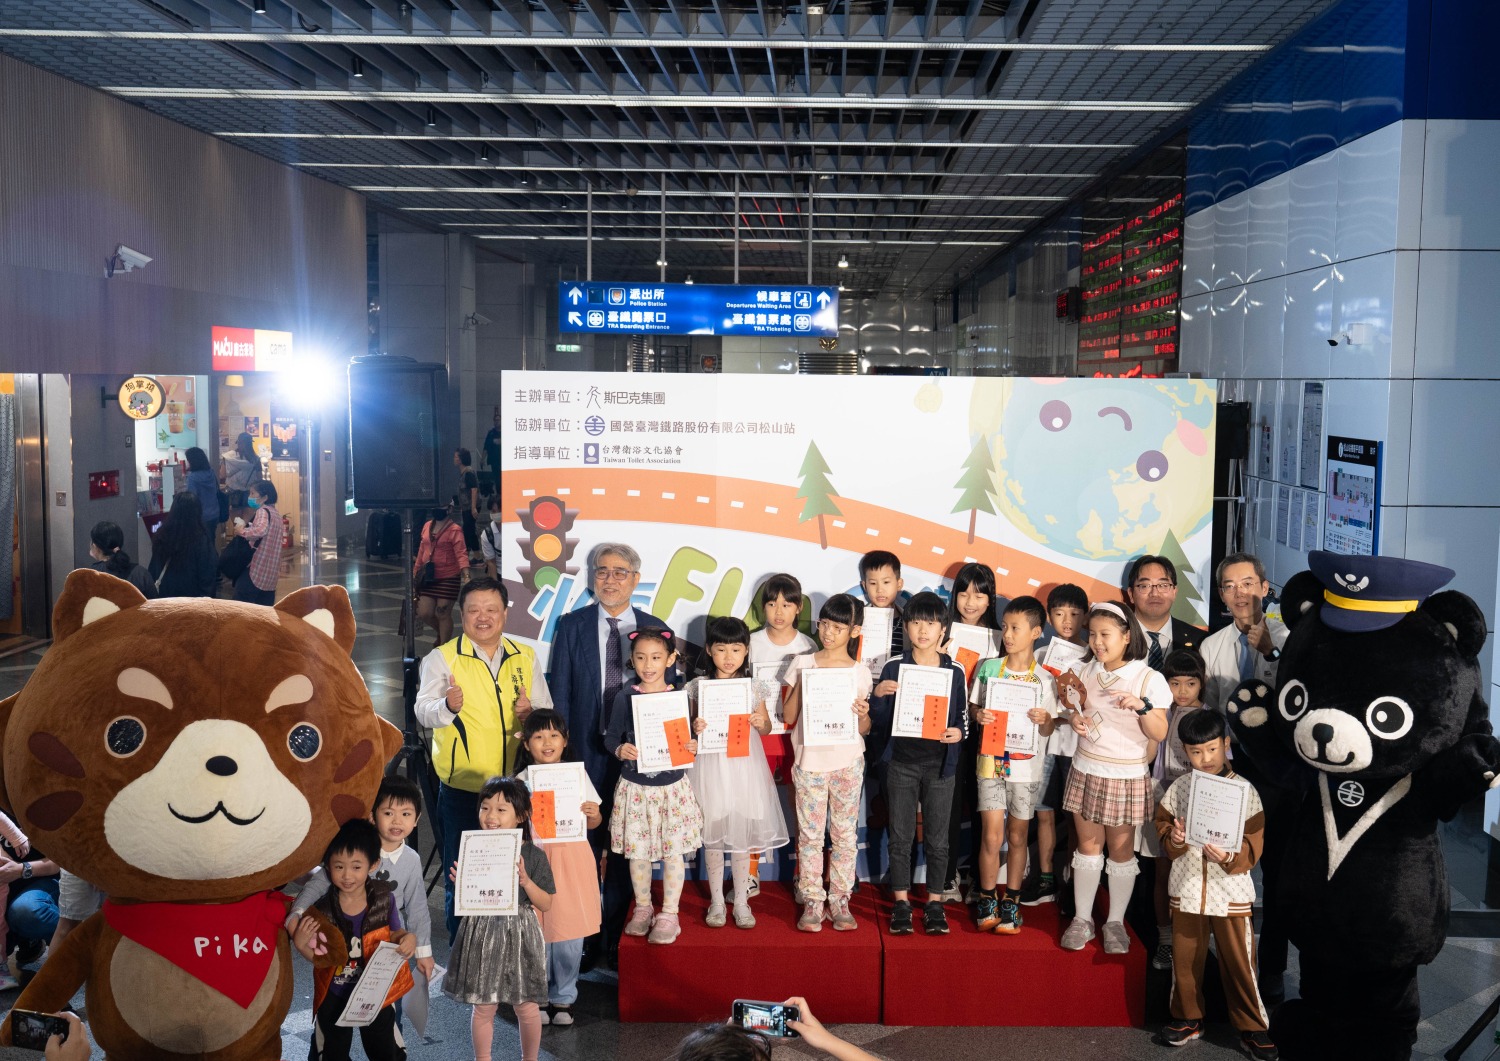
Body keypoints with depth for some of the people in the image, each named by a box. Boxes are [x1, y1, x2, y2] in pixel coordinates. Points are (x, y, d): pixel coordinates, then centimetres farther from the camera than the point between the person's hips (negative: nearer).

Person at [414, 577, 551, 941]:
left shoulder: (525, 658, 10)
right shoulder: (442, 658, -1)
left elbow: (547, 712, 12)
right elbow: (424, 712, -13)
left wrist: (532, 712, -11)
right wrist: (447, 706, -35)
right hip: (462, 788, -3)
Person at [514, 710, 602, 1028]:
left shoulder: (578, 775, 3)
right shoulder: (521, 781, -1)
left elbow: (593, 823, 9)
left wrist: (594, 814, -12)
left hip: (572, 860, 1)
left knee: (570, 934, 5)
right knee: (537, 933, 4)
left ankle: (563, 997, 23)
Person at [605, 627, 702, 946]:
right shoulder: (625, 696, -4)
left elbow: (689, 737, 5)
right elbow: (611, 736, 2)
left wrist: (694, 746, -17)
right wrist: (619, 749, -18)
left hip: (672, 787, 0)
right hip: (634, 786, 0)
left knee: (673, 851, 5)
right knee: (637, 852, 10)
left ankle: (669, 914, 20)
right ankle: (642, 908, 30)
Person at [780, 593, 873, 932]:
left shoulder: (860, 672, 2)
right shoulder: (802, 664, 0)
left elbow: (864, 730, 5)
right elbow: (789, 717, 0)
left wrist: (863, 714, -16)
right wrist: (799, 685, -13)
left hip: (847, 761, 1)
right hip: (809, 760, 0)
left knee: (845, 834, 5)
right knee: (810, 834, 3)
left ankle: (840, 901, 16)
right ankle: (812, 902, 11)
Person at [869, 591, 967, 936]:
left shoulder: (955, 671, 1)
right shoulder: (893, 668, -1)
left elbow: (962, 718, 8)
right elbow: (881, 723, 2)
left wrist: (959, 733, -14)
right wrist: (878, 696, -17)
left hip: (940, 764, 0)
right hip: (902, 762, 0)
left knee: (937, 839, 7)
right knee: (901, 836, 6)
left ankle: (934, 902, 21)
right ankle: (901, 901, 19)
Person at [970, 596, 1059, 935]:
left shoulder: (1044, 679, -3)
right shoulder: (988, 668, 0)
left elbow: (1048, 730, 1)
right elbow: (974, 707, 9)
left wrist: (1044, 720, -20)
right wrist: (979, 715, -13)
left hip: (1026, 766, 0)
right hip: (991, 762, 0)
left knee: (1017, 836, 9)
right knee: (992, 836, -3)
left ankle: (1010, 902, 22)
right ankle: (987, 901, 13)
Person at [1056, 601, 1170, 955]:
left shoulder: (1150, 679, -10)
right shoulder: (1087, 671, 4)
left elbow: (1159, 733, -13)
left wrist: (1141, 706, -29)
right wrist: (1076, 720, -5)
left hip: (1125, 777, -3)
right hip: (1086, 772, 3)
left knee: (1121, 849, 6)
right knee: (1088, 845, 9)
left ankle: (1116, 922, 19)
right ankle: (1082, 918, 18)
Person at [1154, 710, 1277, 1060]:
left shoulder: (1244, 790, -7)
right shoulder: (1178, 788, 0)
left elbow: (1253, 844, -8)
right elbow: (1162, 825, 6)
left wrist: (1229, 857, -26)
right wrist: (1173, 839, -15)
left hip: (1232, 891, -2)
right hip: (1187, 889, 2)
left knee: (1239, 962, 4)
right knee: (1186, 959, 13)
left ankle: (1252, 1028, 21)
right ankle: (1187, 1018, 31)